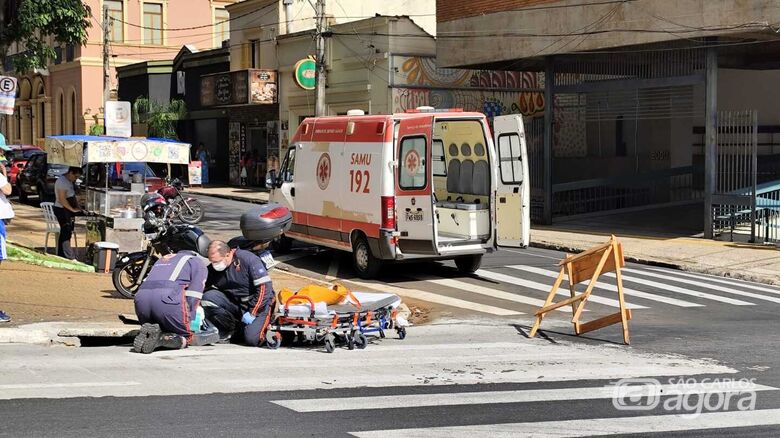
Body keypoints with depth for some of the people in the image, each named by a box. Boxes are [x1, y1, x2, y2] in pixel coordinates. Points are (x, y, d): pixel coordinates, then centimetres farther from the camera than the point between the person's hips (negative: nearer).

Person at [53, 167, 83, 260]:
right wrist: (73, 209, -16)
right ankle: (70, 257, -14)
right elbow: (62, 200, -22)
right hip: (61, 210, -10)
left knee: (65, 233, 12)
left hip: (68, 210, 10)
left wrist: (77, 207, 9)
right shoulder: (62, 181, -19)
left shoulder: (69, 181, 13)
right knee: (66, 232, -11)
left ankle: (61, 255, 18)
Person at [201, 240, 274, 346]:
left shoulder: (248, 259, -18)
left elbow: (265, 288, -20)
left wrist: (252, 313, -19)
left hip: (257, 304, -5)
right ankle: (228, 331, -5)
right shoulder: (213, 269, -2)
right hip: (234, 304, 5)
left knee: (252, 339, -26)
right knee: (208, 298, -21)